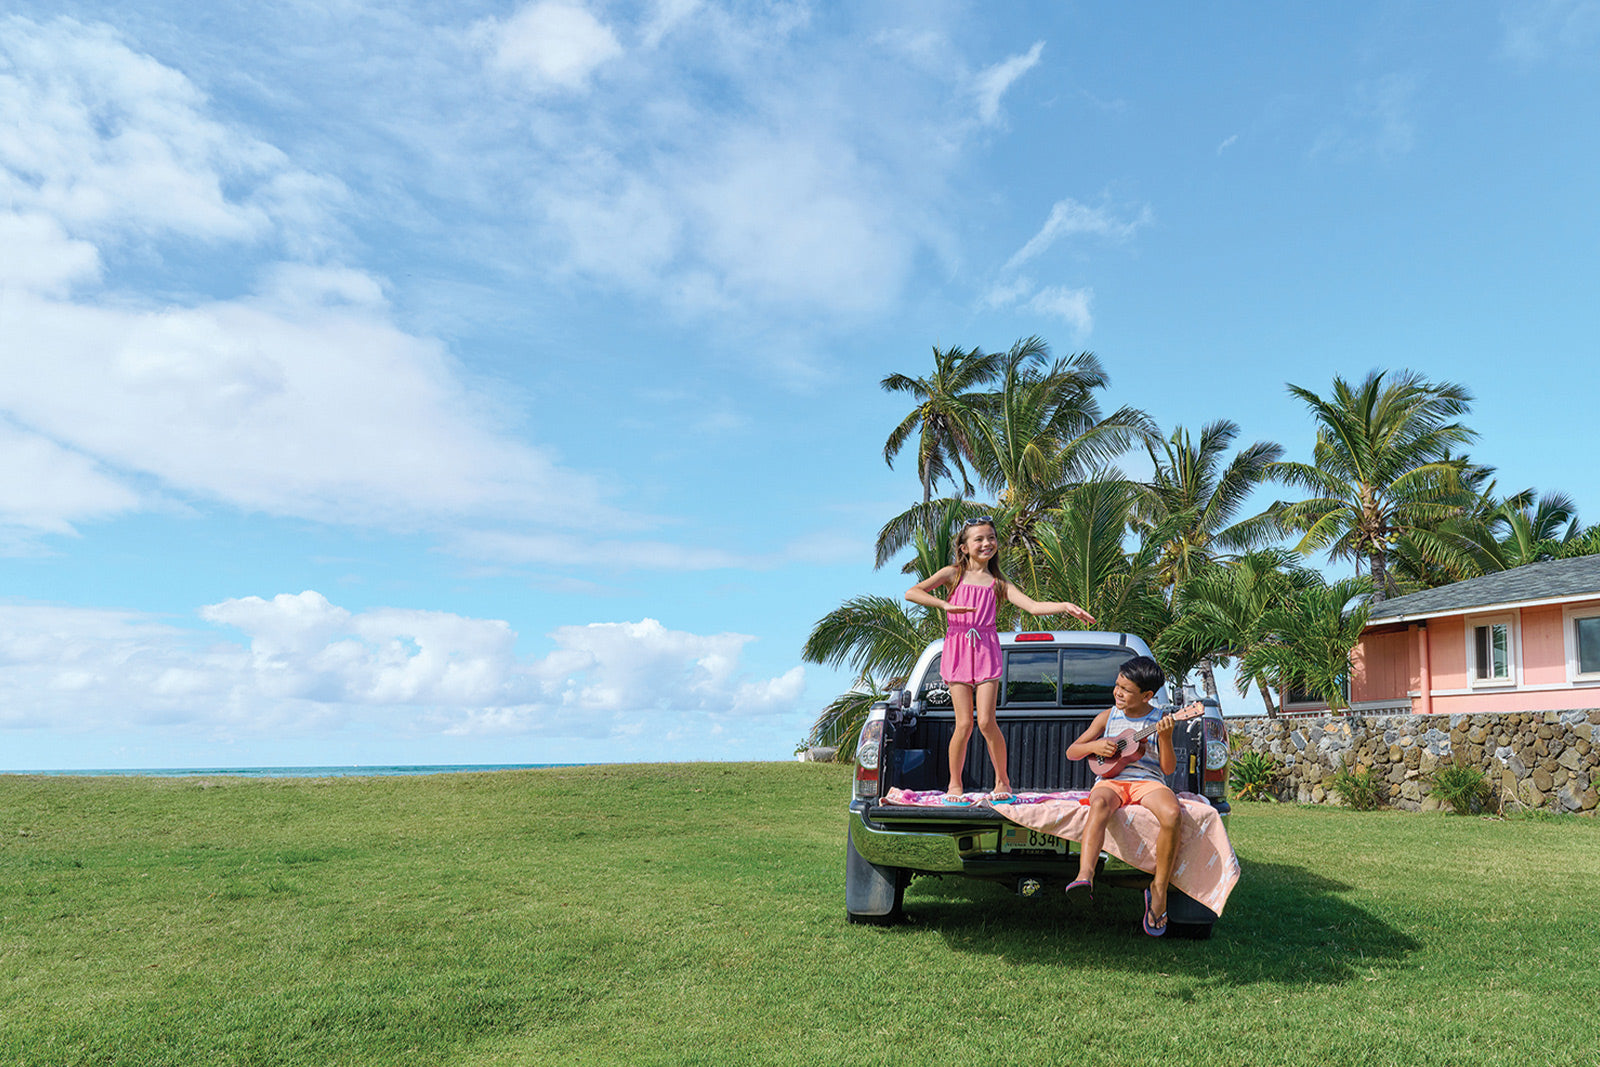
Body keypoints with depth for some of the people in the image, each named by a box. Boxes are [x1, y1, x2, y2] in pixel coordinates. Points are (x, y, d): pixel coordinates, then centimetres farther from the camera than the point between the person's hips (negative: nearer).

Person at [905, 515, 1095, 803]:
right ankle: (954, 784, 14)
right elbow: (912, 592, -1)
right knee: (964, 724, -4)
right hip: (958, 650, -1)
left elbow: (1033, 607, -2)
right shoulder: (954, 574, 7)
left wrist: (1065, 606, -18)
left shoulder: (998, 583, 10)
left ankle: (1002, 780, 11)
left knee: (986, 722, -9)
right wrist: (945, 605, -12)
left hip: (986, 650, 1)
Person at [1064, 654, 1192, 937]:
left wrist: (1165, 738, -14)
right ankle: (1085, 877, -55)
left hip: (1148, 781, 0)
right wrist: (1094, 746, -5)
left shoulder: (1158, 720, 9)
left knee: (1172, 813, -35)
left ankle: (1159, 888, -18)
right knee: (1099, 804, -38)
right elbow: (1071, 752, 16)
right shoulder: (1108, 717, 13)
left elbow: (1168, 768, 2)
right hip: (1111, 779, 0)